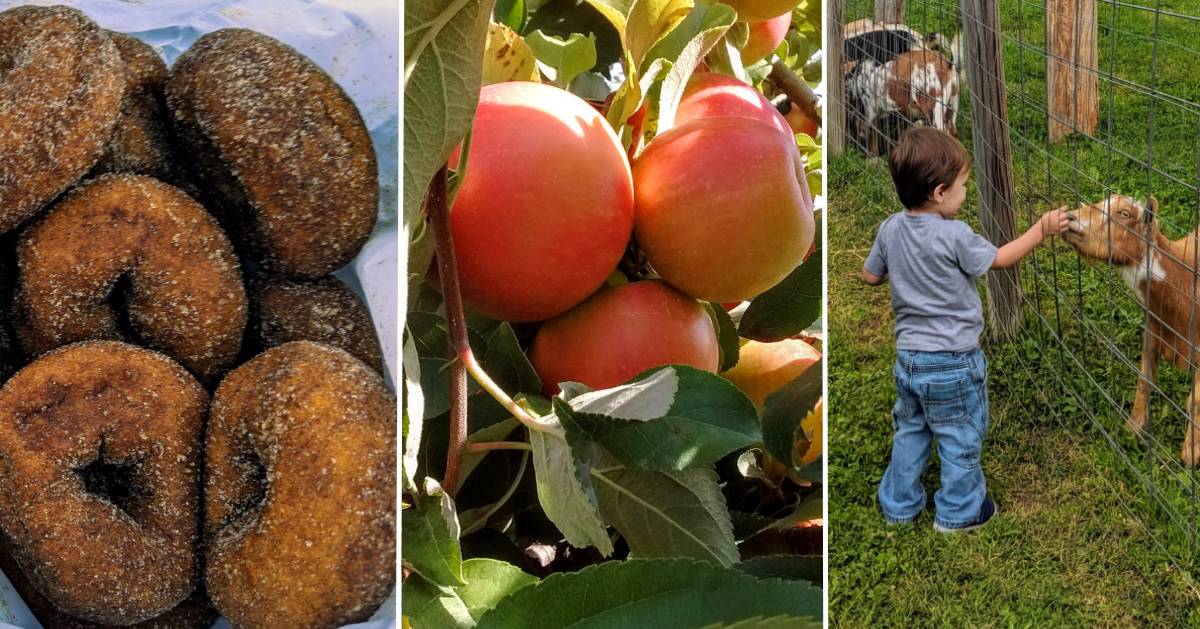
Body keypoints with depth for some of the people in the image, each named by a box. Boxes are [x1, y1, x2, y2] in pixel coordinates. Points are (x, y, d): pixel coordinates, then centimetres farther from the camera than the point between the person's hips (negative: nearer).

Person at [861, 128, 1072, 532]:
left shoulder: (891, 229, -6)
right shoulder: (955, 236, -22)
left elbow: (870, 276, 8)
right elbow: (1000, 259, -6)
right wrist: (1041, 229, 4)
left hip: (908, 358, 6)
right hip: (953, 362, -6)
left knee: (909, 432, 23)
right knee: (961, 439, 14)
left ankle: (899, 505, 33)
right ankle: (958, 512, 28)